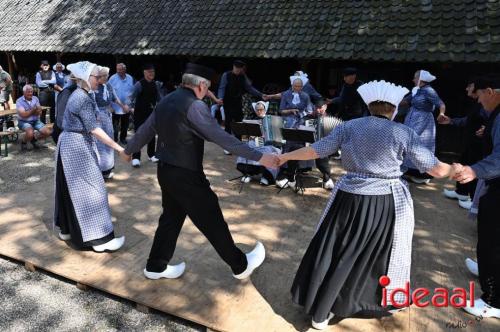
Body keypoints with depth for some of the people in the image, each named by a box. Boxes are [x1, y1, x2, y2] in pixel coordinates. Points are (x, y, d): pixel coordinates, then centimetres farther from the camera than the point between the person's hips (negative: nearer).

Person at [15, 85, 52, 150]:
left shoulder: (35, 99, 5)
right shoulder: (19, 101, -8)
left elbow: (39, 112, -3)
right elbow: (23, 115, -17)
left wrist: (29, 112, -19)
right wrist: (34, 110, -17)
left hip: (36, 121, 5)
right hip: (24, 122, -5)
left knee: (47, 132, -14)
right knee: (30, 133, -34)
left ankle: (33, 140, 17)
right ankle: (23, 142, 3)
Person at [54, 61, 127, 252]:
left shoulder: (78, 95, 12)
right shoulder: (83, 98, -19)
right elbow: (93, 129, -26)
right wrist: (119, 148, -29)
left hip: (70, 144, 10)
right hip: (77, 146, -10)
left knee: (71, 189, 16)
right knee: (90, 189, -7)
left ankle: (67, 230, 29)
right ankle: (100, 239, -1)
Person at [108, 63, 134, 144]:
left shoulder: (130, 78, 1)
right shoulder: (112, 78, -10)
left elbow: (132, 91, 9)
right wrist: (110, 106, -9)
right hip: (116, 107, -3)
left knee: (125, 125, 16)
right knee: (115, 125, 5)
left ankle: (123, 138, 31)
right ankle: (114, 139, 18)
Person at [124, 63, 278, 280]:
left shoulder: (165, 102, 8)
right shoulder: (194, 106, -18)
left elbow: (145, 131, 18)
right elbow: (222, 137, -24)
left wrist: (128, 150, 36)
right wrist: (259, 157, -23)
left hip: (165, 171, 8)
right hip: (186, 176, -8)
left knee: (171, 217, 21)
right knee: (212, 221, 4)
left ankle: (156, 266, 35)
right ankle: (241, 266, 22)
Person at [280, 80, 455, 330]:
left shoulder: (349, 127, -1)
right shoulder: (403, 133, -5)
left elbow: (315, 151, 2)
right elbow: (436, 169, -2)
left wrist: (286, 156, 16)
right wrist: (457, 172, 19)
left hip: (350, 199, 1)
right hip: (387, 203, -1)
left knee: (338, 254, 11)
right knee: (384, 253, 21)